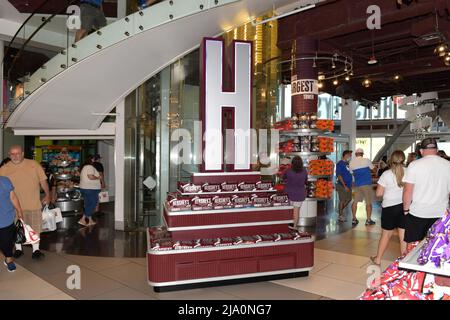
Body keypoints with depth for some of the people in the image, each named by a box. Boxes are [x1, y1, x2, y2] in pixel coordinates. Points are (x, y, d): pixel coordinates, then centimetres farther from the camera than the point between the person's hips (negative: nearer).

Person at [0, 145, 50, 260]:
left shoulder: (33, 164, -1)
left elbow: (43, 180, 2)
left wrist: (47, 195, -4)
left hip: (34, 203, 0)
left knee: (35, 228, 9)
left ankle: (36, 250, 23)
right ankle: (18, 249, 34)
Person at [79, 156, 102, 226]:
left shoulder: (84, 167, 17)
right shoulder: (90, 167, -14)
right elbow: (90, 177, -27)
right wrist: (98, 178, -11)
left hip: (84, 188, 10)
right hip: (91, 189, -10)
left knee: (89, 205, 13)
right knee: (91, 204, -3)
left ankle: (90, 221, 18)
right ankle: (82, 219, -6)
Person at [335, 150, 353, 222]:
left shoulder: (348, 164, 12)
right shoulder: (340, 164, -13)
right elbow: (339, 175, -17)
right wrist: (344, 186, -19)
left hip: (348, 185, 8)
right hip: (342, 185, -8)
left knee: (349, 199, 12)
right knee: (342, 200, -2)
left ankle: (340, 212, 29)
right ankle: (340, 216, 9)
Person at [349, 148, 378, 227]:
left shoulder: (351, 162, 4)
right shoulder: (366, 160, -5)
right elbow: (374, 169, 7)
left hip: (357, 184, 4)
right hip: (367, 184, -3)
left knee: (355, 201, 11)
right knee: (368, 202, 4)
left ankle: (354, 219, 13)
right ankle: (368, 220, 8)